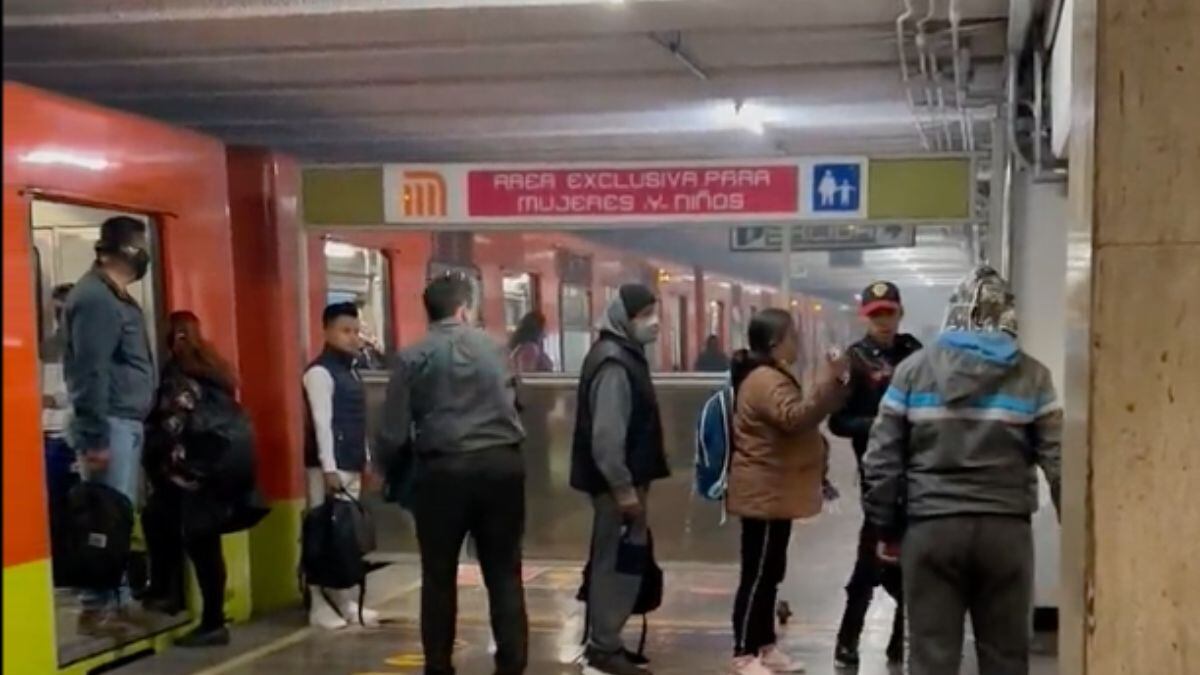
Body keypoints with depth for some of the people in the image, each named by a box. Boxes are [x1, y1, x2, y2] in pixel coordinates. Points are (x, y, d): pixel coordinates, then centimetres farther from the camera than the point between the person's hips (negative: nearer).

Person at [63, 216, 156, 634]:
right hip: (111, 425, -10)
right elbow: (90, 373, -19)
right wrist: (94, 438, -21)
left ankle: (116, 601, 18)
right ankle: (97, 608, -1)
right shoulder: (95, 297, -13)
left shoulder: (114, 296, 18)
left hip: (126, 423, 10)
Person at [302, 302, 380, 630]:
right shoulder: (320, 372, -10)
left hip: (352, 465, 9)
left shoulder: (351, 370, 17)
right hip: (329, 467, -9)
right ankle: (320, 605, -2)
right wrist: (329, 468, -21)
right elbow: (322, 422, -16)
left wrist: (366, 458, 16)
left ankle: (342, 600, 18)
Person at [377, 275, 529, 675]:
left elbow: (394, 430, -2)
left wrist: (387, 467, 17)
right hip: (502, 464, 2)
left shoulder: (413, 357, 0)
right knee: (504, 572, 9)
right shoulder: (492, 347, 7)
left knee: (439, 575, 11)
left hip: (444, 469, -2)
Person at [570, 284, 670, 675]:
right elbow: (606, 434, -24)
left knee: (615, 561, 15)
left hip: (624, 479, 10)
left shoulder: (626, 355, 14)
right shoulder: (613, 363, -18)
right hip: (616, 482, -10)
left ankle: (604, 640, 24)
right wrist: (623, 487, -23)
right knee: (618, 562, -4)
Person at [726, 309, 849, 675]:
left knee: (770, 574, 16)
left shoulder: (773, 377, 18)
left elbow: (797, 418, 25)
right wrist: (826, 380, -34)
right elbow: (794, 417, -33)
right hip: (764, 495, -11)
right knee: (757, 575, -6)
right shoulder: (765, 380, -18)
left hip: (776, 494, 11)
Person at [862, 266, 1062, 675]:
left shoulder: (914, 368, 4)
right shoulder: (1032, 375, 2)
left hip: (931, 528, 0)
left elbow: (882, 459, 2)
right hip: (1006, 529, 0)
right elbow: (1058, 461, -3)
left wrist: (886, 526, 10)